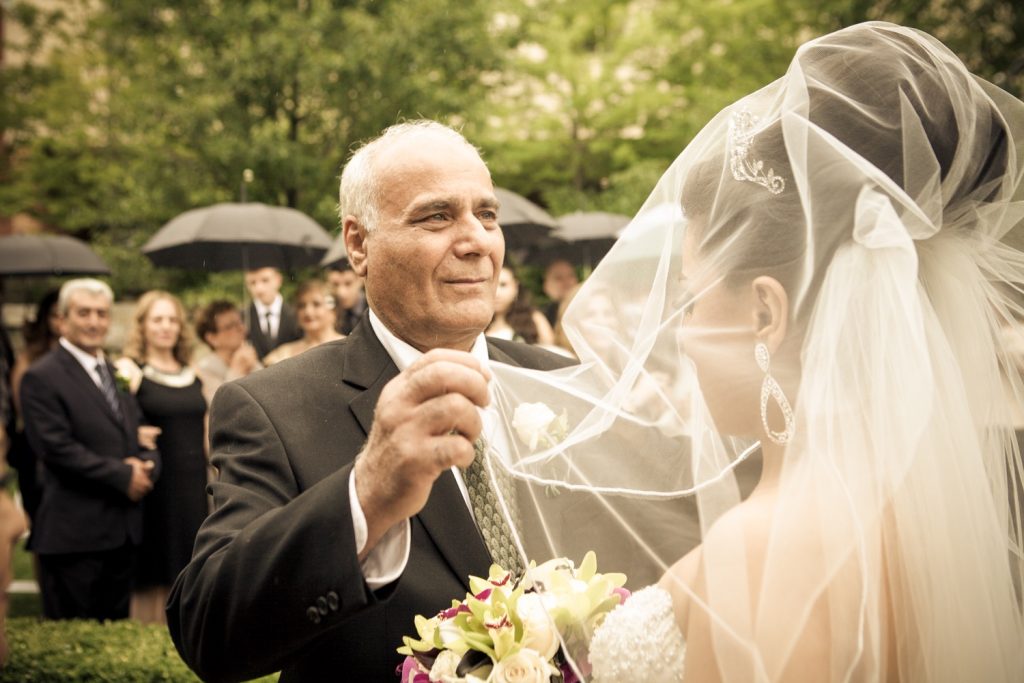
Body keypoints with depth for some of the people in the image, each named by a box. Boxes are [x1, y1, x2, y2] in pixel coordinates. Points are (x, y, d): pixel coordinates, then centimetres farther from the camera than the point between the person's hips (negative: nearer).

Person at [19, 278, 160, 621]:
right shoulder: (42, 378, -7)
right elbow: (57, 449, -16)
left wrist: (146, 466, -7)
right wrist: (123, 475, -15)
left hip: (124, 529, 7)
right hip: (74, 532, -7)